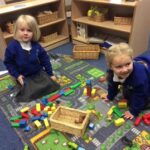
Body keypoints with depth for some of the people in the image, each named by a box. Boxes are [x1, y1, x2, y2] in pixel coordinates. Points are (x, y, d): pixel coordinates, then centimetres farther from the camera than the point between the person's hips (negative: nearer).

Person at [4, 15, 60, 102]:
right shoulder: (12, 47, -17)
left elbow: (45, 59, 1)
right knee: (31, 93, -20)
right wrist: (17, 75, -14)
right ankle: (24, 87, 10)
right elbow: (8, 62, -7)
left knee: (52, 85, -4)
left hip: (39, 72, 4)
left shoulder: (36, 45, -7)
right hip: (24, 77, -3)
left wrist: (50, 74, 3)